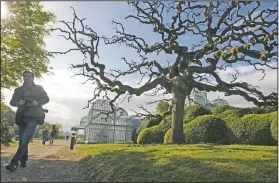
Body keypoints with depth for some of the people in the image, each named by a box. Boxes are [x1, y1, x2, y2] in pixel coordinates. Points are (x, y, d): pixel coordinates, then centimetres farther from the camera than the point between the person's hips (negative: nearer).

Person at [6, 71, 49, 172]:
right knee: (22, 140, 7)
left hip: (33, 117, -4)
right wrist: (18, 103, -12)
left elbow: (46, 98, 3)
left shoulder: (38, 88, 7)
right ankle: (23, 161, 19)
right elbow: (12, 102, 11)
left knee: (24, 140, -16)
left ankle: (14, 162, -17)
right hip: (22, 117, 4)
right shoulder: (18, 90, 15)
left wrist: (38, 103, -16)